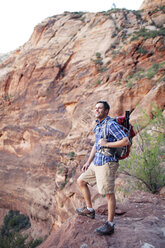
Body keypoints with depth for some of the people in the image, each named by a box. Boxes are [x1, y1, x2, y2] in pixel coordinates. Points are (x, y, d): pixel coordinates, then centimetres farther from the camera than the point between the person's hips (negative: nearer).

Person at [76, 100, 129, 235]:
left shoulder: (111, 124, -13)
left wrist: (106, 144, -18)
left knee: (109, 193, -3)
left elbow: (126, 141, -21)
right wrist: (88, 162, 19)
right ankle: (90, 210, 28)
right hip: (96, 162, 10)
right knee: (81, 181, 17)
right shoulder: (98, 125, 15)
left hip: (107, 163, -10)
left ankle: (110, 225, 8)